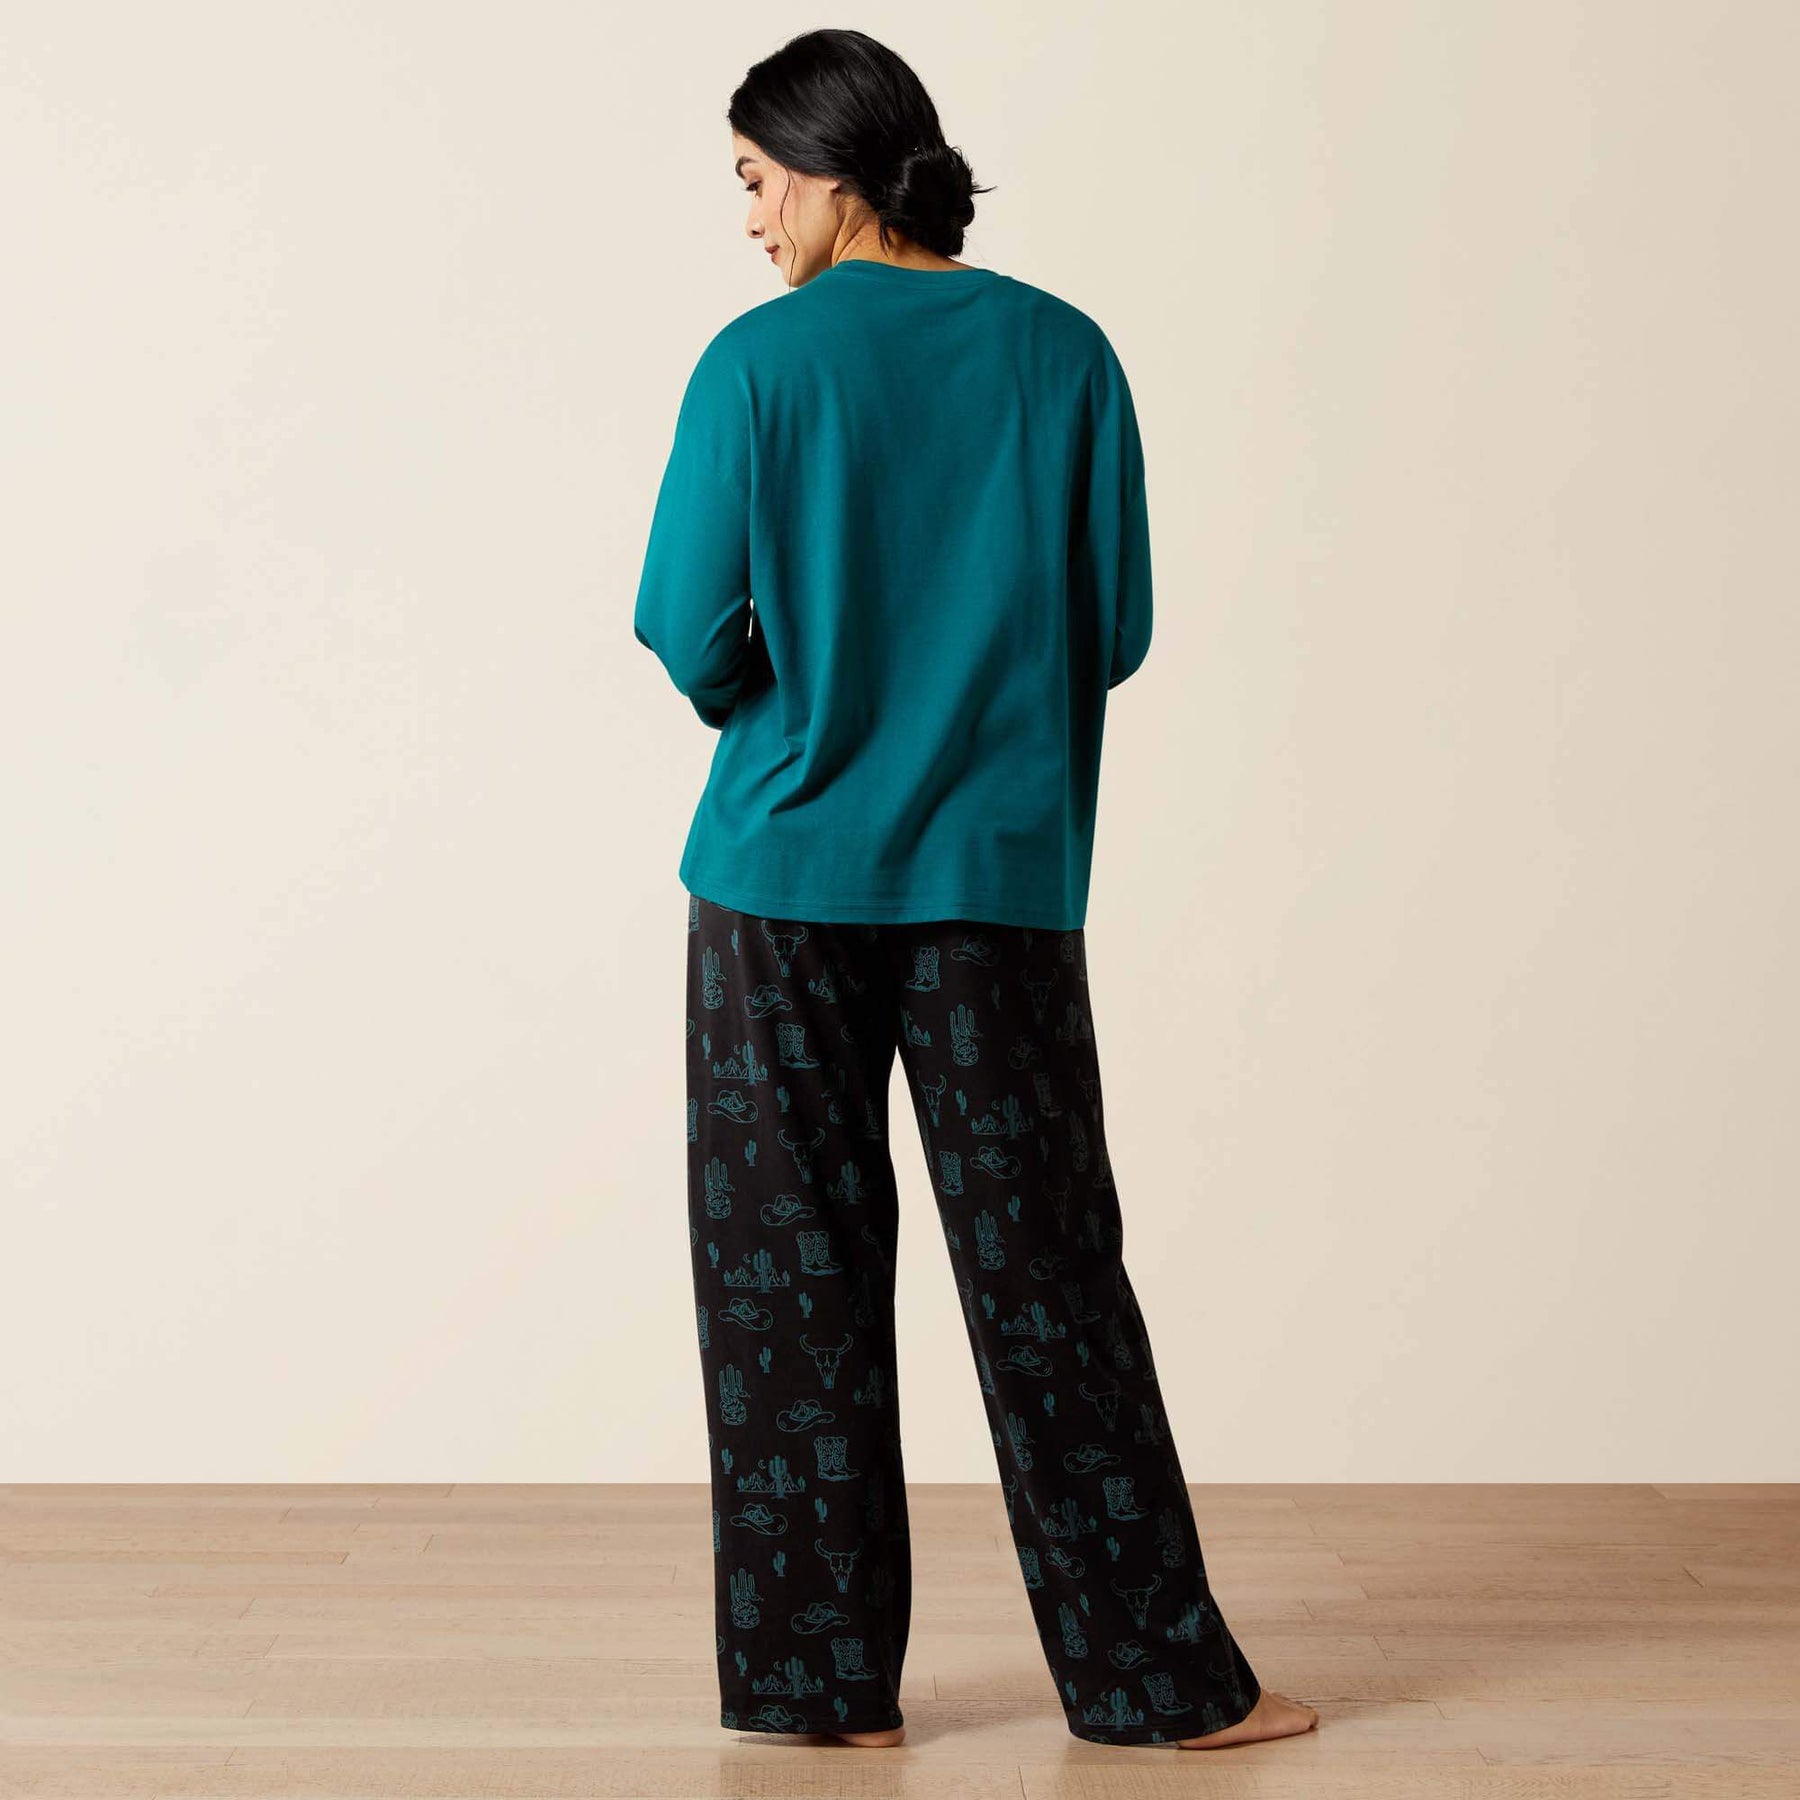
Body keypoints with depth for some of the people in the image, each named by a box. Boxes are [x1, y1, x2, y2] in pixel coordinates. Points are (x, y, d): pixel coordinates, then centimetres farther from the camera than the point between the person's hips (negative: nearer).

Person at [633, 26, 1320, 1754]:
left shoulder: (759, 361, -6)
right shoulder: (1064, 354, 2)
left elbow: (692, 632, -7)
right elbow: (1116, 626, 3)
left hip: (785, 873, -2)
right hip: (1001, 878, 2)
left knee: (788, 1278, 8)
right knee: (1045, 1271, 9)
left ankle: (820, 1675, 15)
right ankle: (1154, 1672, 15)